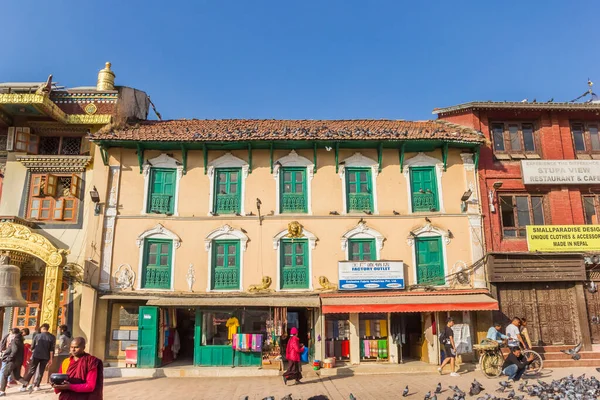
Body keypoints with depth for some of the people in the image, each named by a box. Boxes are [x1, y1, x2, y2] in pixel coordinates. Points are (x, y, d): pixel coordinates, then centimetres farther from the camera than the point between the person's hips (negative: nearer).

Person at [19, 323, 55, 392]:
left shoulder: (37, 336, -1)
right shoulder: (52, 337, -1)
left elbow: (32, 347, 6)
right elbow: (52, 349, -4)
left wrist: (33, 351, 29)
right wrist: (51, 359, 0)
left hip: (36, 355, -1)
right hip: (45, 357, 1)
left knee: (31, 371, 6)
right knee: (40, 371, 11)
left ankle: (24, 386, 3)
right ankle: (36, 386, 13)